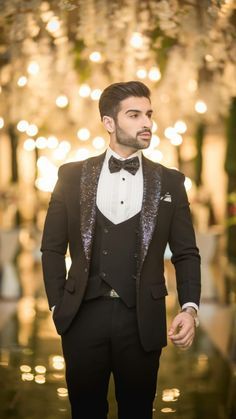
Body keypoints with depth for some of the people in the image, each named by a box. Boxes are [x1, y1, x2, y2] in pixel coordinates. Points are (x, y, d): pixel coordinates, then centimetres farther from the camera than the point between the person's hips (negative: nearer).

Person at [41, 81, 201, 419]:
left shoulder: (170, 182, 5)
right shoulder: (72, 176, 4)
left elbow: (186, 253, 5)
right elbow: (53, 247, 6)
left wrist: (190, 308, -9)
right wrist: (57, 305, 0)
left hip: (142, 319, 0)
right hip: (84, 315, 0)